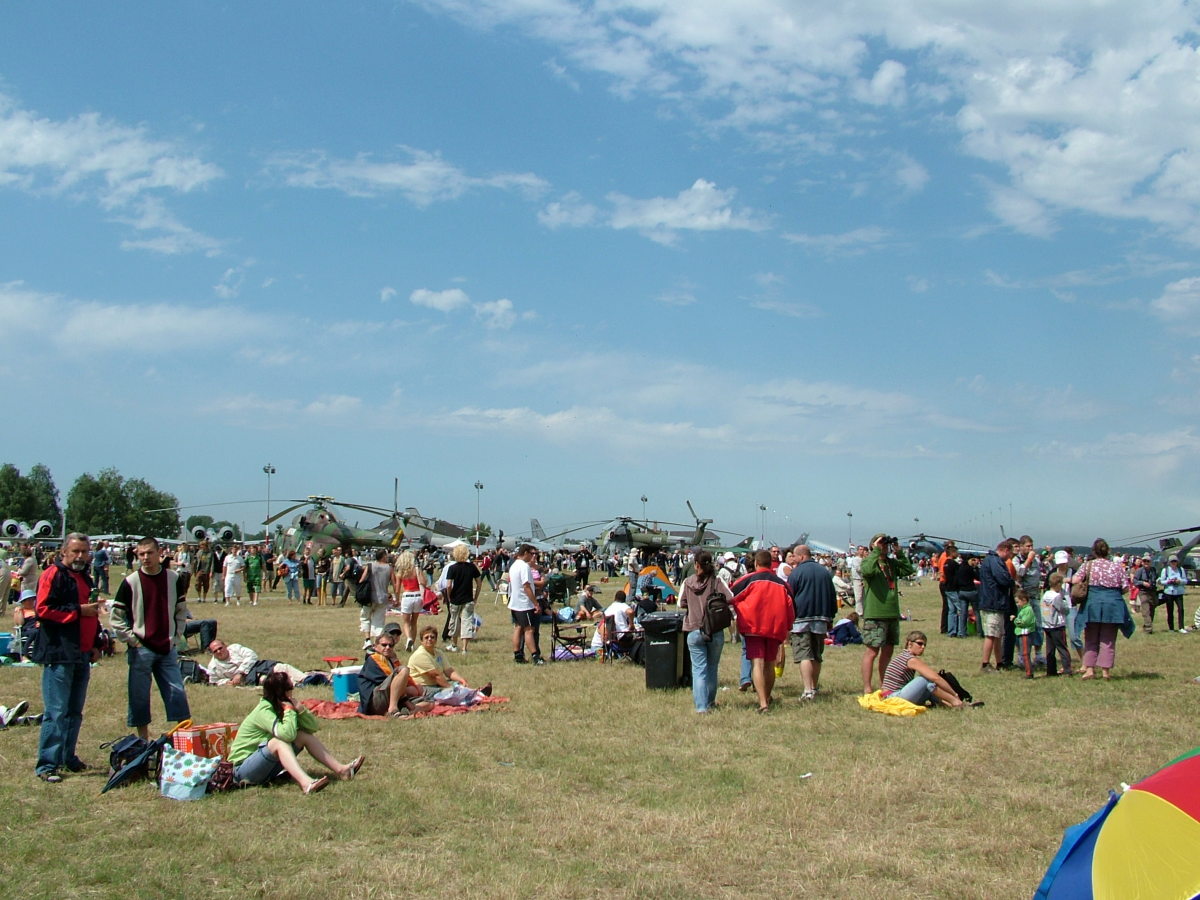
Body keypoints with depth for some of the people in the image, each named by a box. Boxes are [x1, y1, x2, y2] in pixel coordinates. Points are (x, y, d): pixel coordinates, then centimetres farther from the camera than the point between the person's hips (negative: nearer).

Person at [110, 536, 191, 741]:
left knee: (177, 692, 3)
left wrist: (176, 634, 6)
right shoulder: (131, 582, -5)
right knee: (139, 697, 3)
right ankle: (144, 740, 15)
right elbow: (117, 617, -2)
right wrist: (131, 640, -6)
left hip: (167, 648, 2)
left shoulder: (174, 579, 3)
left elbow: (181, 610, 14)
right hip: (141, 649, -2)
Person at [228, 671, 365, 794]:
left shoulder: (281, 707, 3)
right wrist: (289, 711, -22)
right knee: (278, 742, -34)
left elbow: (313, 727, 1)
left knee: (305, 736, -4)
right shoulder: (263, 711, -21)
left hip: (267, 766, 8)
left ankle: (341, 770, -10)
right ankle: (306, 783, -52)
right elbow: (287, 734, -37)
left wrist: (299, 709, -15)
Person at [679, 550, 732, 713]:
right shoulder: (717, 581, -7)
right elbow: (731, 599, -11)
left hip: (694, 631, -1)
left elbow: (681, 604, 3)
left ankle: (701, 705, -5)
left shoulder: (688, 582, -4)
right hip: (716, 631, 1)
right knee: (712, 668, 17)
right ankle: (710, 701, 29)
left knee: (698, 669, 3)